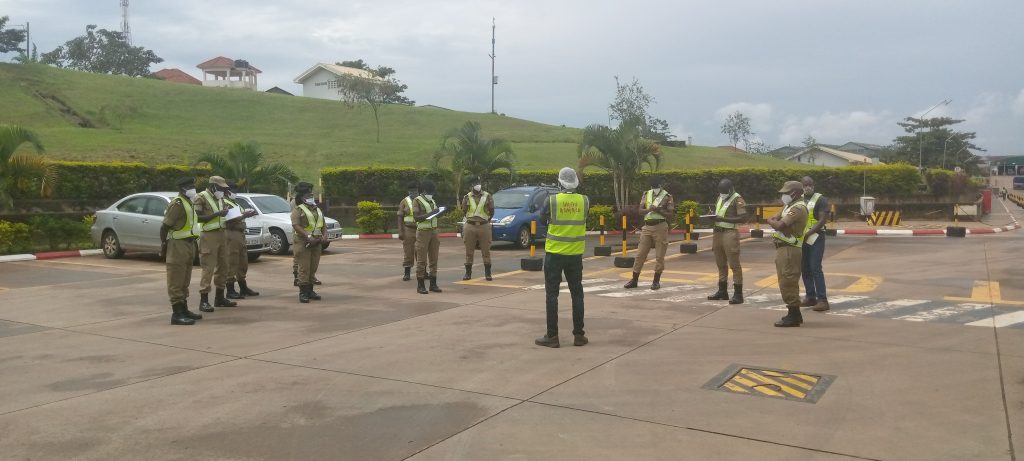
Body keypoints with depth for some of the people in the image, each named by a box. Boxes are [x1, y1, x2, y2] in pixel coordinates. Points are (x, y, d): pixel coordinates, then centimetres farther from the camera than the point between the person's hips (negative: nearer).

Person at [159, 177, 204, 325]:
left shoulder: (188, 202, 16)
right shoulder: (177, 203, -14)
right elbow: (165, 226, -17)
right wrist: (164, 245, -14)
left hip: (188, 244, 10)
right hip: (178, 245, -10)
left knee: (185, 281, 16)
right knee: (176, 282, -7)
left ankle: (184, 310, 25)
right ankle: (177, 314, -6)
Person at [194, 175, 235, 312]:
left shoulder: (220, 198, 17)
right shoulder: (201, 198, -6)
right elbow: (199, 218, -15)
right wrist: (217, 213, -20)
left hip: (222, 234, 8)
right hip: (209, 236, -8)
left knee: (223, 267, 12)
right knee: (208, 268, -9)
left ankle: (219, 298, 22)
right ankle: (204, 301, -6)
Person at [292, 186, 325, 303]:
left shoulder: (318, 210, 21)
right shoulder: (298, 209, -2)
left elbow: (323, 225, 24)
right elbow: (296, 225, -14)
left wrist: (324, 235, 3)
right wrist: (308, 237, -23)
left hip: (317, 243, 7)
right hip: (303, 242, -6)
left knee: (313, 268, 9)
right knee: (304, 268, -8)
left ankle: (310, 290, 18)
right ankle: (303, 293, -5)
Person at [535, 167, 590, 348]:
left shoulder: (552, 200, -12)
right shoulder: (584, 200, -4)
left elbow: (543, 218, 4)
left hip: (555, 253, -2)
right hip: (575, 253, 3)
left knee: (552, 294, 4)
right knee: (577, 294, 11)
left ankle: (552, 336, 4)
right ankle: (579, 335, 14)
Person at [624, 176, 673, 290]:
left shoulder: (667, 197, -1)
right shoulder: (646, 194, 11)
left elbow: (670, 215, -5)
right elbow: (640, 210, 5)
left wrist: (658, 210, -19)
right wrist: (649, 209, -16)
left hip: (660, 227, -4)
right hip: (647, 226, 4)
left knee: (659, 256, 0)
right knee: (640, 254, 5)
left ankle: (656, 281, 11)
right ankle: (634, 280, 12)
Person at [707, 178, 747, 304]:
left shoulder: (737, 199, -8)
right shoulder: (720, 198, 16)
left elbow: (743, 217, -17)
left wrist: (723, 219, -20)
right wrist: (713, 217, 2)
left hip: (730, 233, -8)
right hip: (717, 232, 8)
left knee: (734, 264, -6)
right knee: (720, 264, 14)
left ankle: (738, 294, -4)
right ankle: (722, 291, 24)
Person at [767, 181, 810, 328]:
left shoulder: (798, 208, -15)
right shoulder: (789, 206, 18)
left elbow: (779, 225, -23)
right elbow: (772, 219, 14)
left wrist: (773, 222, -2)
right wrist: (776, 222, -8)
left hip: (789, 250, -10)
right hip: (783, 248, 10)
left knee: (788, 283, -8)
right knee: (787, 282, 16)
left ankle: (793, 316, -5)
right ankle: (794, 313, 24)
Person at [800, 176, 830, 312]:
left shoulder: (820, 199, -6)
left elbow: (822, 220, -14)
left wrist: (808, 234, -20)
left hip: (815, 238, -6)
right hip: (802, 239, 6)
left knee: (815, 268, -13)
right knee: (805, 268, 9)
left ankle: (822, 300, -11)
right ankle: (810, 297, 18)